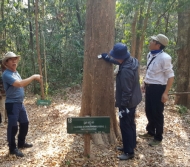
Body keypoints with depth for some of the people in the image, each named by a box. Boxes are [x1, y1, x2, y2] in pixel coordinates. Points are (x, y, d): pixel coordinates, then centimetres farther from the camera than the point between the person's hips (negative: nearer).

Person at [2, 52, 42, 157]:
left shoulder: (16, 72, 12)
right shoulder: (6, 74, -19)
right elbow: (19, 84, -30)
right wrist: (33, 77, -24)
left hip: (20, 103, 10)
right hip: (12, 104, -9)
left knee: (24, 123, 18)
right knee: (13, 126, -1)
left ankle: (21, 143, 34)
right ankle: (12, 148, 13)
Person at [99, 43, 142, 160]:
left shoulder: (126, 70, -31)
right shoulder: (132, 61, -3)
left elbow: (126, 91, -27)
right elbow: (119, 62, 22)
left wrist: (123, 106, -20)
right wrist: (108, 58, 20)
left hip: (128, 103, -10)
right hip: (134, 100, 10)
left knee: (125, 126, 3)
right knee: (130, 124, 21)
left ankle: (129, 152, 16)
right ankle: (131, 145, 37)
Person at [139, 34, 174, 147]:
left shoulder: (164, 58, -22)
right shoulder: (150, 55, 3)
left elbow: (170, 76, -18)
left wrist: (165, 93, -19)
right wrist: (145, 84, 20)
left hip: (158, 88, -8)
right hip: (149, 87, 8)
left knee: (157, 114, 6)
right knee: (149, 111, 20)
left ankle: (158, 138, 25)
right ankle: (150, 132, 41)